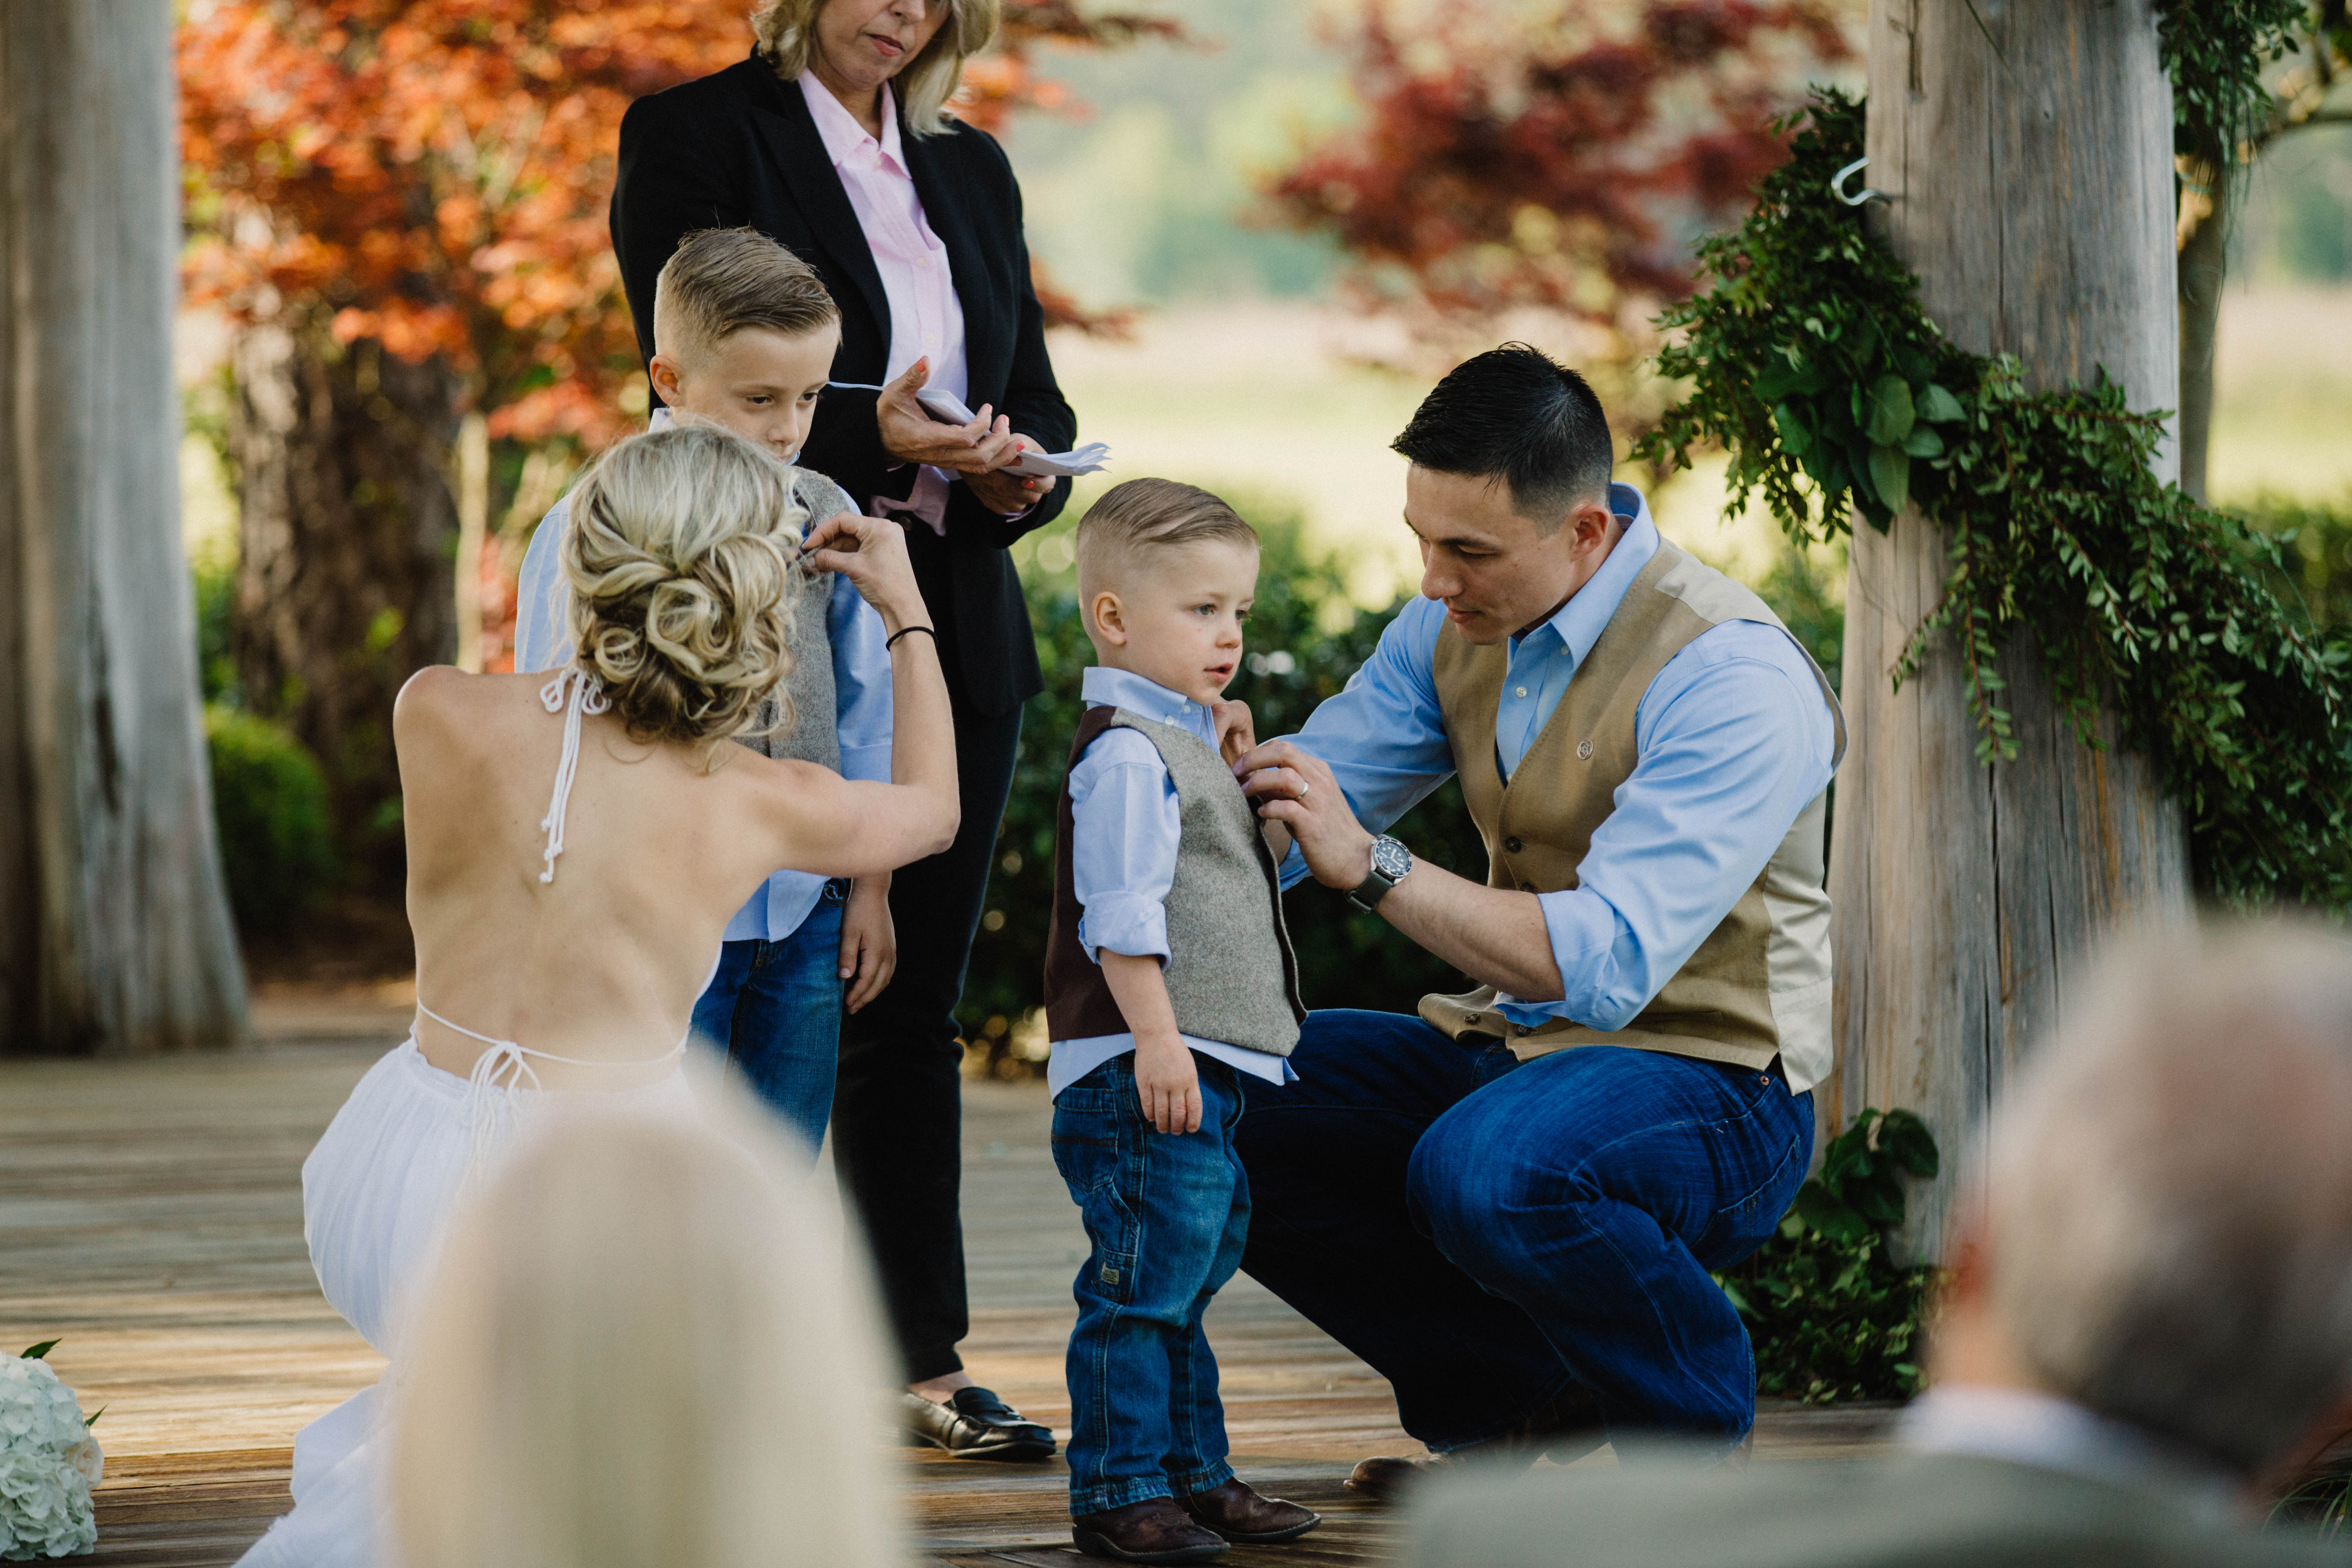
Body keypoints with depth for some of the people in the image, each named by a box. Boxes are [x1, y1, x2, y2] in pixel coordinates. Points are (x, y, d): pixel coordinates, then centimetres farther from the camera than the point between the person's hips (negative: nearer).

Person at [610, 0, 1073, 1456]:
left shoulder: (971, 168, 18)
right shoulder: (696, 135, -1)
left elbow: (1037, 393, 17)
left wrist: (1017, 470, -7)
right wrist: (866, 442, -23)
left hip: (955, 628, 6)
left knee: (914, 1004, 7)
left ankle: (927, 1356, 11)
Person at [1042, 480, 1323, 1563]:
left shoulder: (1186, 744, 20)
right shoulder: (1126, 752, -13)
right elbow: (1122, 910, -21)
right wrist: (1154, 1035, -25)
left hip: (1202, 1071, 11)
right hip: (1146, 1071, -11)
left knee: (1184, 1285, 17)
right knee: (1140, 1288, -9)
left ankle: (1194, 1476, 24)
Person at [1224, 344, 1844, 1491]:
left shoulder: (1732, 678, -22)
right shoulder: (1453, 627, 3)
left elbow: (1605, 964, -31)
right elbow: (1280, 827, 5)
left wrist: (1371, 868, -35)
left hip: (1707, 1087, -8)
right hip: (1510, 1054, 8)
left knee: (1483, 1170, -38)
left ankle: (1695, 1416, -6)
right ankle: (1514, 1391, 7)